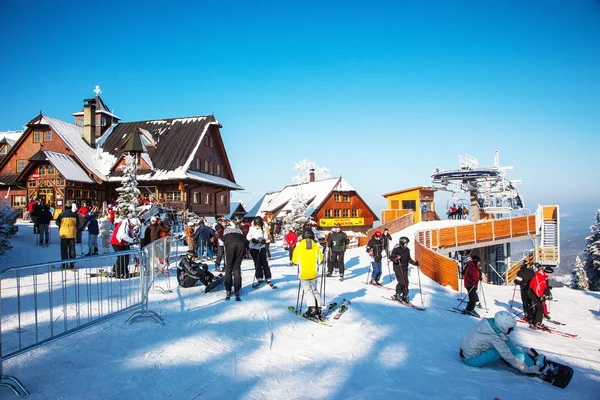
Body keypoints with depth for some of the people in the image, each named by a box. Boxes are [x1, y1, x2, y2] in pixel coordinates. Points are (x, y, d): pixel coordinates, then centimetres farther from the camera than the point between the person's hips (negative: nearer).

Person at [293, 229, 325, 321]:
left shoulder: (298, 248, -11)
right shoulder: (316, 247, -7)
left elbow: (294, 261, 0)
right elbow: (320, 260, 1)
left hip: (303, 274, -2)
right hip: (313, 274, 2)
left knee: (308, 291, 8)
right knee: (315, 290, 16)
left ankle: (312, 309, -2)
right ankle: (318, 309, 13)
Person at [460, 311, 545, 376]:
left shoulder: (488, 322, -6)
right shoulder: (494, 337, -25)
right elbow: (508, 357, -18)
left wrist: (519, 349, 14)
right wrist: (527, 369, -10)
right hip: (472, 360, -8)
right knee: (506, 348, -12)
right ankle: (534, 365, 3)